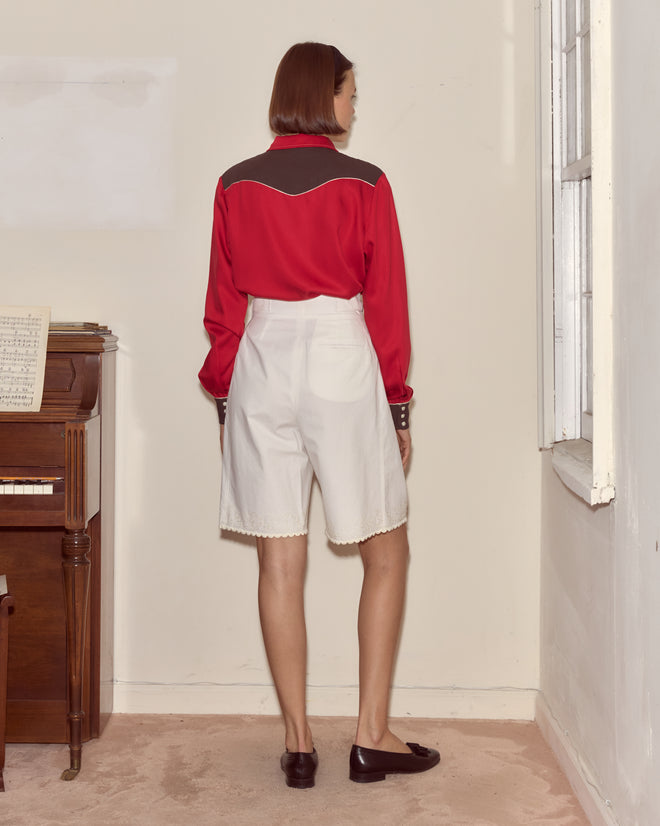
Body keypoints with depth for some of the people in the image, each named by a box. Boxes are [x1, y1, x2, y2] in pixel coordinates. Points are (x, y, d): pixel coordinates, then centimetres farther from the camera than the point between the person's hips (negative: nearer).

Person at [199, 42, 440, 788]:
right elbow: (387, 305, -3)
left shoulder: (236, 187, 5)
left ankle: (297, 743, 14)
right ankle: (372, 735, 11)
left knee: (280, 563, 7)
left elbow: (222, 306, 7)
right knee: (385, 555, 10)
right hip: (342, 365, -3)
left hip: (262, 369, 3)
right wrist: (398, 408, 5)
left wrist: (224, 396, 15)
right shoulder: (364, 185, -4)